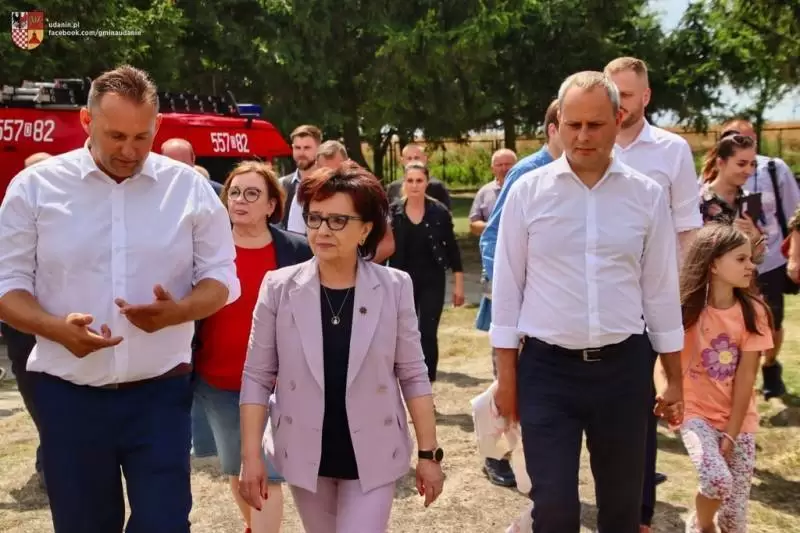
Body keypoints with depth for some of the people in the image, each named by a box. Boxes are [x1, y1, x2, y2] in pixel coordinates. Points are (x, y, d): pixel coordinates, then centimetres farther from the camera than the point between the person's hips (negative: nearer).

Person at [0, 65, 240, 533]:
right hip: (68, 396, 1)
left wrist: (175, 311, -18)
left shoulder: (189, 187, 0)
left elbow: (221, 278, 3)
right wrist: (57, 328, -19)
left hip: (160, 392, 0)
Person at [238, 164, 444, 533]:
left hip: (372, 455, -1)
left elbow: (413, 376, -3)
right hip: (305, 453, 2)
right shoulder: (279, 287, -8)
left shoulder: (394, 287, -8)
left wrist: (429, 453, -2)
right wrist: (251, 455, -6)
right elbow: (257, 377, -3)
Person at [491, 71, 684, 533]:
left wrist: (675, 379, 8)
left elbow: (661, 291, 5)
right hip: (547, 368, -1)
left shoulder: (648, 196, 1)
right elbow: (508, 287, 0)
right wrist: (506, 375, -1)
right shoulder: (528, 191, -3)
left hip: (624, 367, 2)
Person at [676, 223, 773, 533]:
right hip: (696, 413, -2)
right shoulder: (685, 309, -12)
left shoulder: (753, 312, -7)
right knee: (718, 480, -25)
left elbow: (745, 378, -8)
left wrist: (731, 435, -10)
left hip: (739, 420, 2)